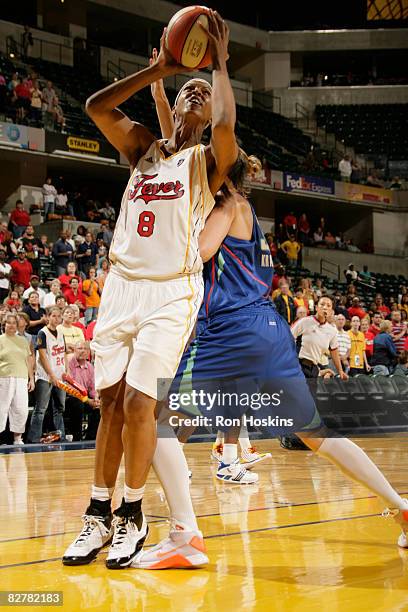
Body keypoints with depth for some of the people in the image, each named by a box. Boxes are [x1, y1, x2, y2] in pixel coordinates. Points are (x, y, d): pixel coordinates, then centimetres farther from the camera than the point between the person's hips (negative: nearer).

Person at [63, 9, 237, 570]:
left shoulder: (209, 159, 2)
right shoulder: (143, 147, 16)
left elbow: (226, 124, -20)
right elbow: (96, 106, 6)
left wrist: (220, 64, -7)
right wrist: (158, 69, 8)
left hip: (171, 292, -5)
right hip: (121, 285, 5)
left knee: (138, 403, -10)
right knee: (111, 401, 5)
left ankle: (132, 516, 5)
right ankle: (99, 515, 13)